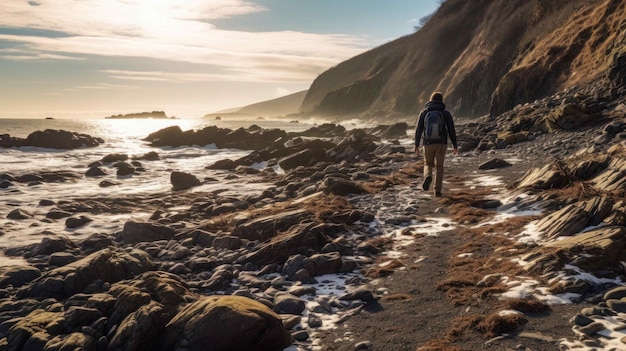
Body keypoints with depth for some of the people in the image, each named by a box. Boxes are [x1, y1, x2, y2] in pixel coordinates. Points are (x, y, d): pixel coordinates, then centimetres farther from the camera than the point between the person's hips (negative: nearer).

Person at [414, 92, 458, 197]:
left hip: (428, 144, 0)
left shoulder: (424, 112, 2)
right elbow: (451, 131, -1)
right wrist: (455, 146, 5)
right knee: (439, 167, 12)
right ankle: (437, 191, 7)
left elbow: (418, 130, 0)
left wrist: (416, 145, 6)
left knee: (428, 164, 17)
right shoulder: (446, 113, 1)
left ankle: (428, 176, -17)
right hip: (441, 144, 0)